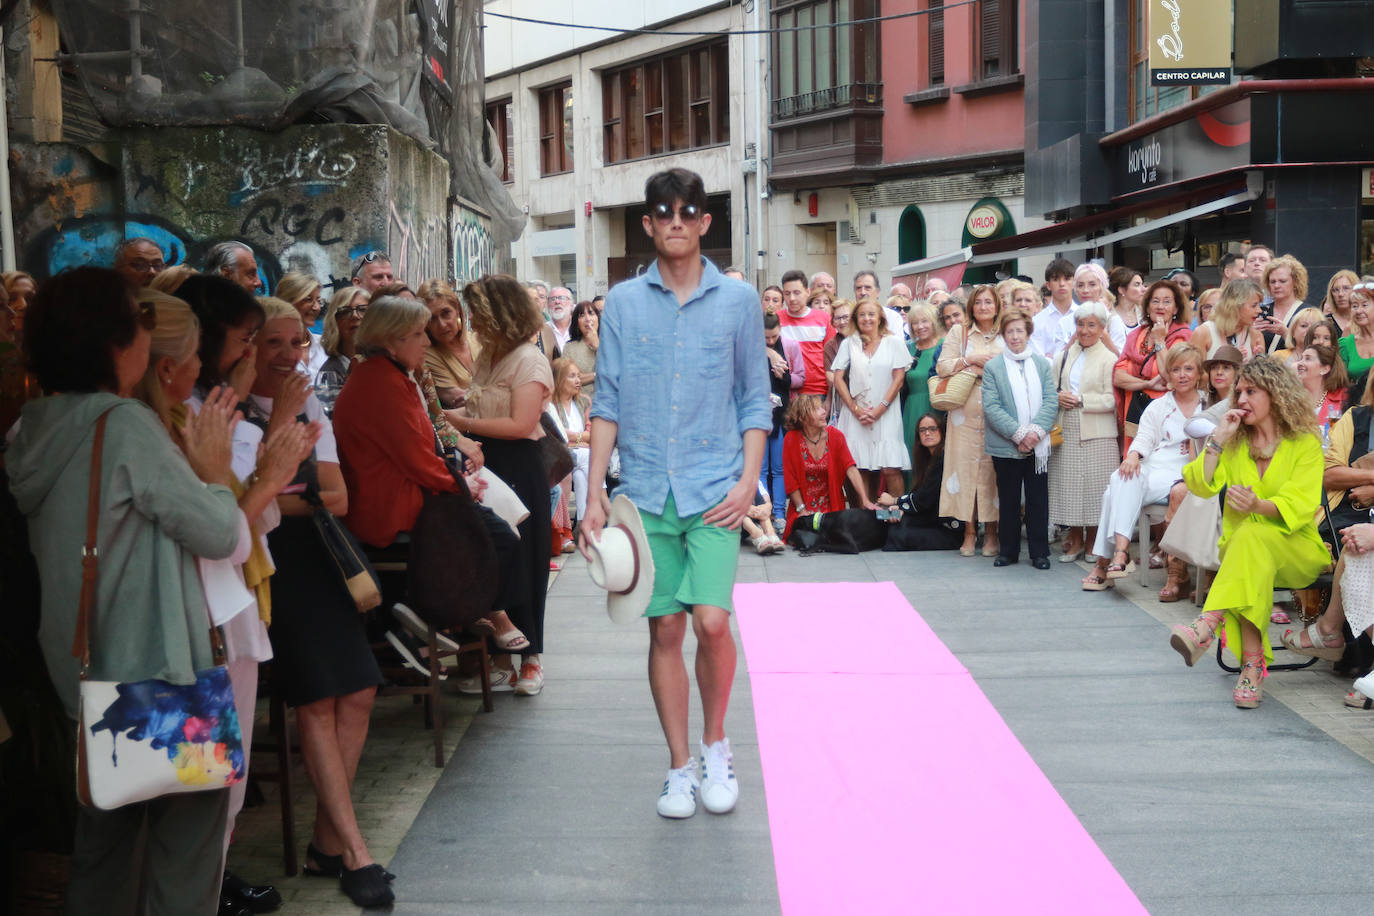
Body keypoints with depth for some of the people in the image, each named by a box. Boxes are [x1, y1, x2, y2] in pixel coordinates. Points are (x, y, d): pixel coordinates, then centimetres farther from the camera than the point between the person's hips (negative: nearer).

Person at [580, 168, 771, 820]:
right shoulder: (623, 303, 6)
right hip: (647, 491, 1)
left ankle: (715, 743, 14)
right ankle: (680, 766, 19)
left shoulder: (737, 300, 4)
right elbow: (608, 401, 6)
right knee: (664, 629, 5)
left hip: (714, 489, -1)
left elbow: (755, 400, 7)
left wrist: (748, 480, -5)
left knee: (711, 621, -12)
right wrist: (594, 491, 0)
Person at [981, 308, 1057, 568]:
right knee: (1008, 500, 8)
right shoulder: (993, 366, -2)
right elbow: (991, 407, -9)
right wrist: (1018, 434, -16)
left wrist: (1036, 430, -13)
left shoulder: (1041, 363, 7)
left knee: (1038, 499, 6)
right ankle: (1008, 550, 18)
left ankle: (1040, 552, 14)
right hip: (1006, 446, -2)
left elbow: (1051, 402, 2)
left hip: (1038, 446, 2)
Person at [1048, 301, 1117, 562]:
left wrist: (1080, 400, -14)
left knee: (1094, 487, -2)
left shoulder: (1108, 359, -2)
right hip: (1066, 432, 4)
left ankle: (1092, 540, 11)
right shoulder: (1063, 357, 14)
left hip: (1096, 435, -4)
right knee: (1069, 486, 5)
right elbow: (1051, 388, 18)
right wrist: (1058, 397, -4)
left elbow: (1111, 399, -7)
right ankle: (1075, 539, 16)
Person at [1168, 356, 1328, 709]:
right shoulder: (1236, 443, 14)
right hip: (1241, 545, 3)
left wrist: (1258, 505, -32)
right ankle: (1253, 665, -45)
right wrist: (1218, 440, -7)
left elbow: (1299, 506, -12)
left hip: (1295, 548, -3)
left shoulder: (1306, 443, 1)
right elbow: (1201, 485, 0)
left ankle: (1207, 625, -55)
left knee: (1251, 536, -38)